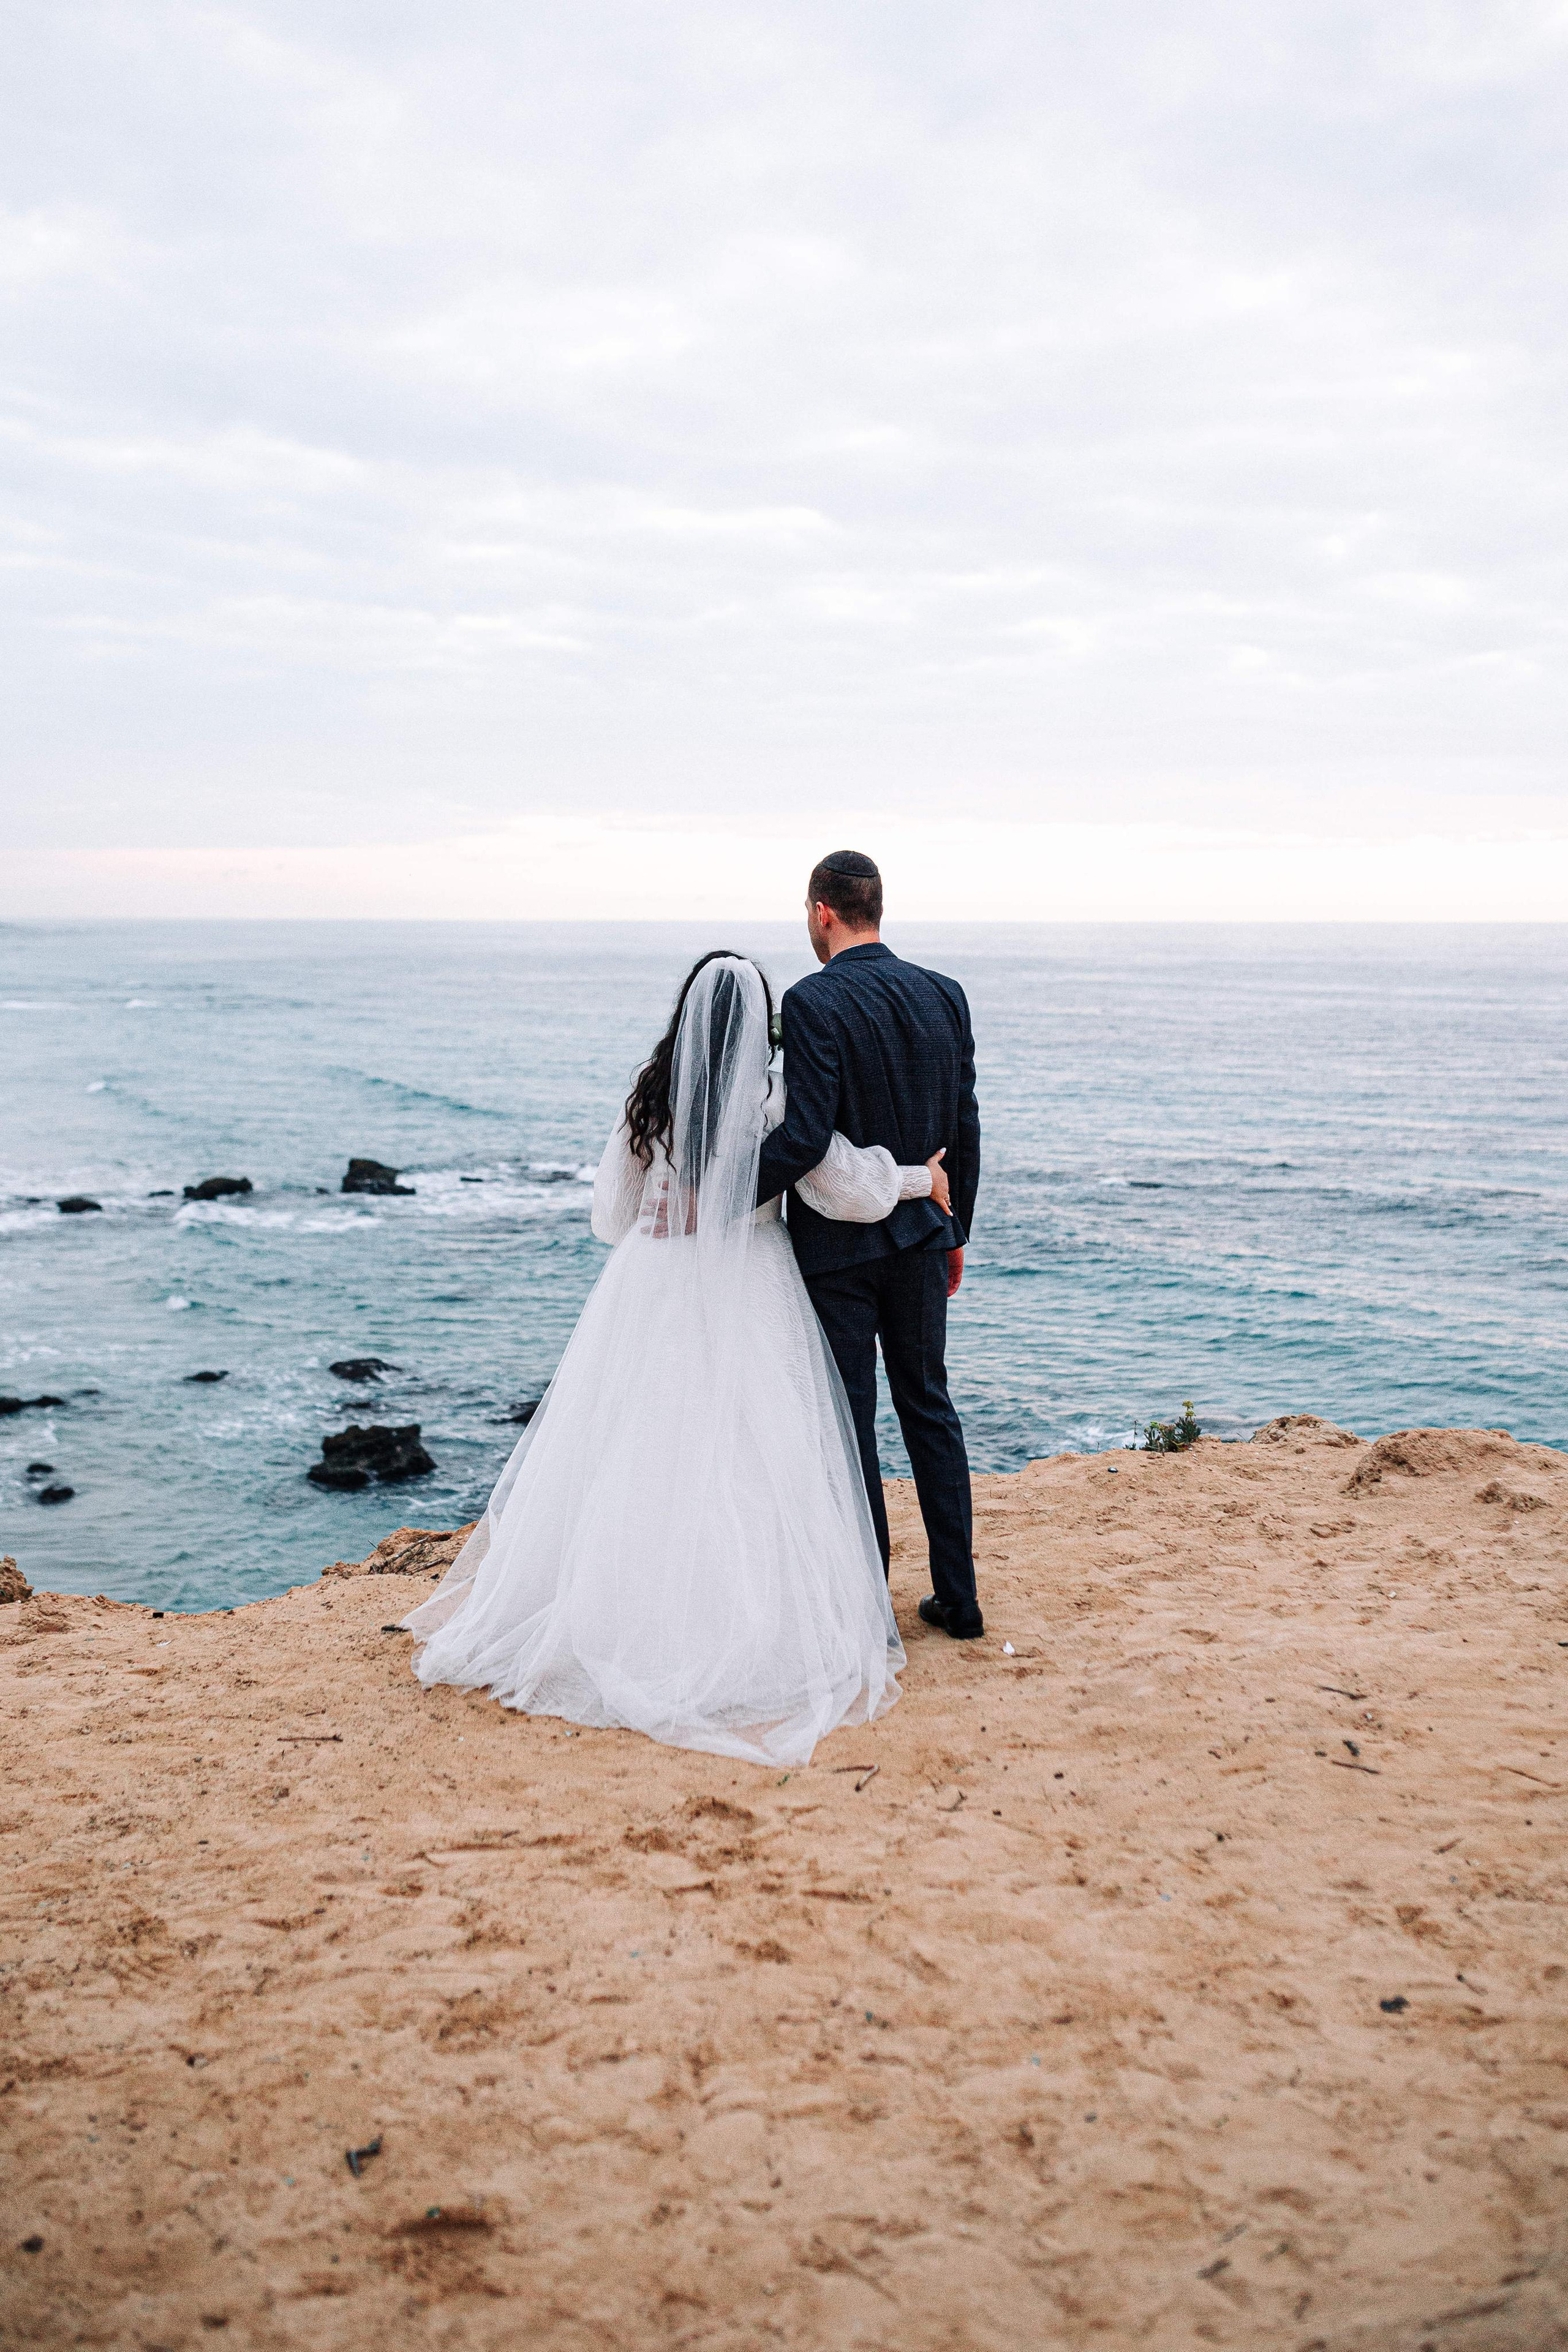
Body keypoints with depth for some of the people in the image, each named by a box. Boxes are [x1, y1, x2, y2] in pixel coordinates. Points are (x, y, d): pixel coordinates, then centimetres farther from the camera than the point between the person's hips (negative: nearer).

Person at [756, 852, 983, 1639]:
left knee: (848, 1421, 5)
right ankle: (957, 1598, 22)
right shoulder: (944, 995, 3)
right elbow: (965, 1130, 8)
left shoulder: (813, 1002, -16)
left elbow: (803, 1136, -24)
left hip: (836, 1242, -6)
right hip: (920, 1235, 6)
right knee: (929, 1406, 16)